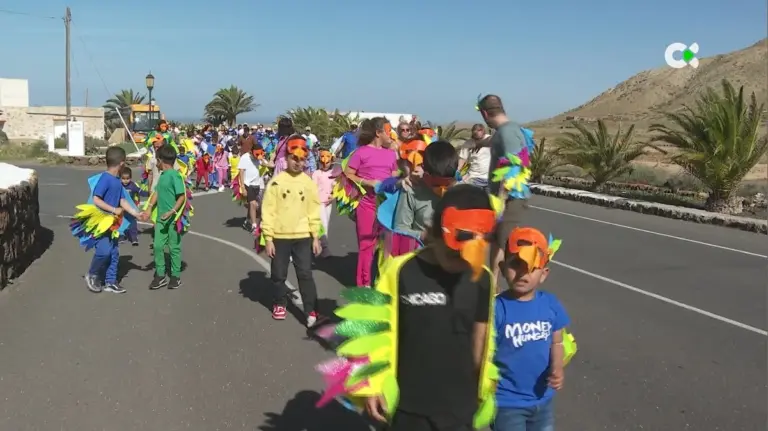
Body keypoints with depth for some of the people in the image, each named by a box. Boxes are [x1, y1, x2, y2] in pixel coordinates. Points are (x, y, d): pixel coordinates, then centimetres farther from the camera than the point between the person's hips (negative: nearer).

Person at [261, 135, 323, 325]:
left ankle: (311, 311, 4)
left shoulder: (308, 182, 1)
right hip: (280, 236, 0)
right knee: (279, 274, 12)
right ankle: (280, 303, 31)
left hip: (302, 236, 1)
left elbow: (314, 211, 5)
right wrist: (268, 238, -7)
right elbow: (268, 211, -5)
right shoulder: (276, 181, -5)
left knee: (305, 274, 1)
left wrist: (316, 237, 3)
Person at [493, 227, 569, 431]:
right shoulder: (497, 308, -20)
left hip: (543, 400, 5)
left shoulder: (551, 304, -6)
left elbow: (556, 343, 6)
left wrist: (557, 369, -12)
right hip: (507, 403, -5)